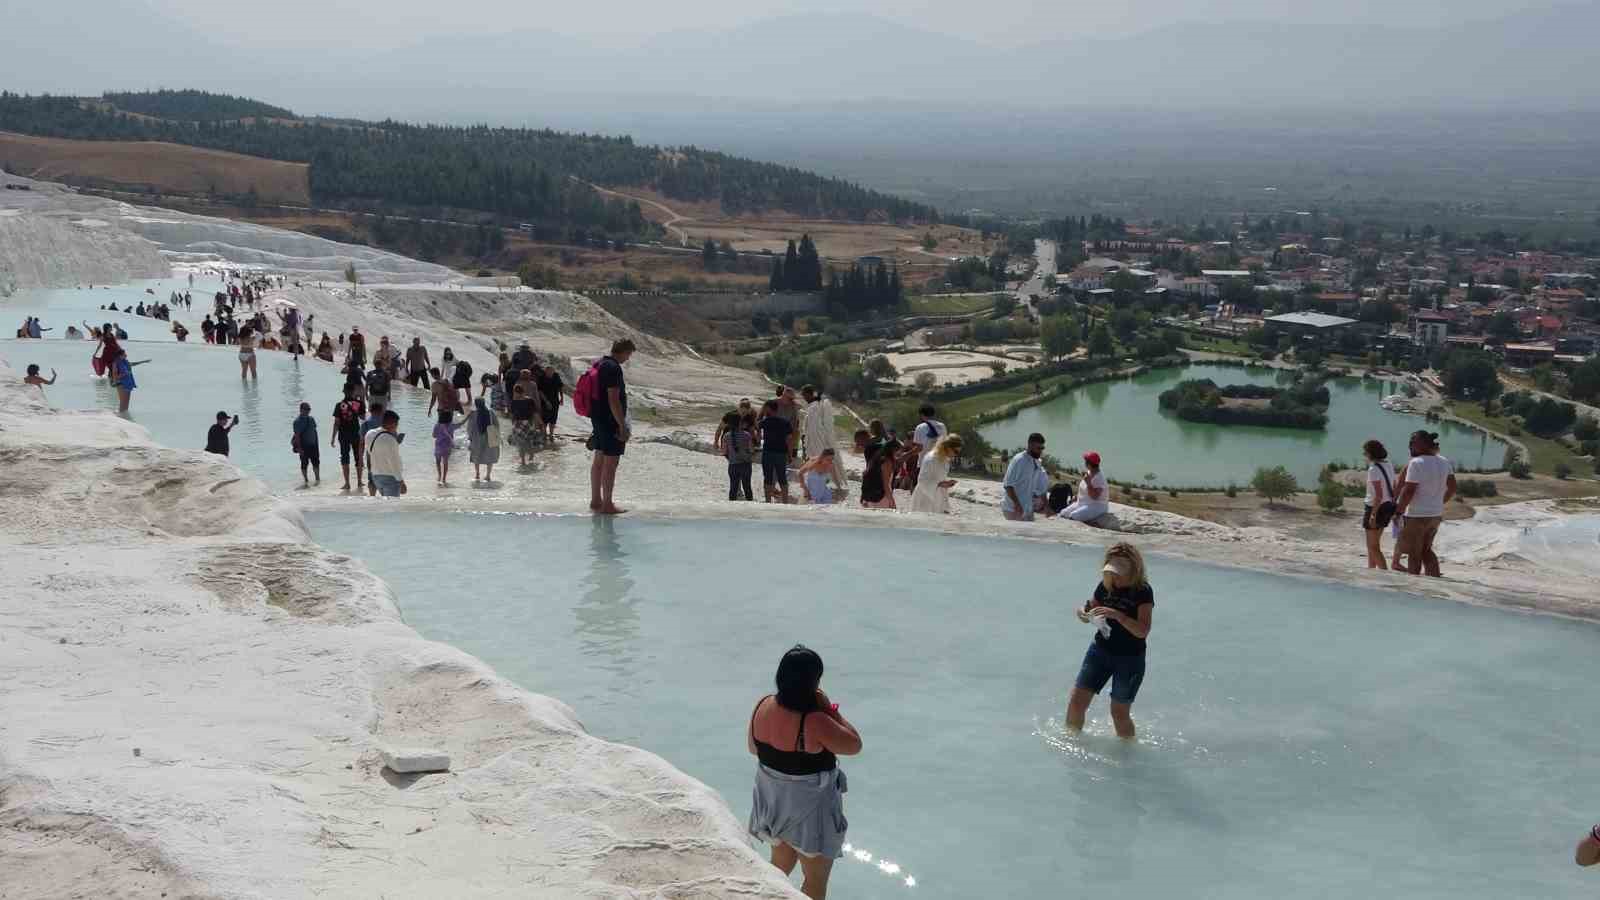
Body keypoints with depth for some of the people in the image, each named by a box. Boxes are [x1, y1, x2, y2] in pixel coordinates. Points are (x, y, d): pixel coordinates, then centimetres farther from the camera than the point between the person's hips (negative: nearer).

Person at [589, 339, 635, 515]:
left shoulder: (599, 364, 12)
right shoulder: (613, 368, -19)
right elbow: (614, 400, -23)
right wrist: (623, 426, -20)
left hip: (597, 419, 10)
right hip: (610, 420, -10)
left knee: (599, 459, 15)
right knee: (611, 462, -5)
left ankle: (595, 500, 23)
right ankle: (607, 505, -2)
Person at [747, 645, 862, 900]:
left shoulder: (763, 706, -11)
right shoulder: (814, 722, -32)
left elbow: (752, 747, 5)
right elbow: (854, 745, -19)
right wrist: (829, 709, -17)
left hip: (772, 802, 7)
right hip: (809, 809, -7)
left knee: (780, 865, 29)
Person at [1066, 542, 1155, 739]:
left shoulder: (1143, 592, -15)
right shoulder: (1106, 586, -1)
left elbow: (1143, 631, -23)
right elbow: (1092, 610, 12)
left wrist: (1117, 615, -36)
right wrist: (1084, 614, -13)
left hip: (1130, 658, -5)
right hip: (1100, 649, 5)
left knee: (1119, 712, 1)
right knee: (1076, 702, 1)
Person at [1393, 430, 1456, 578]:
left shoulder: (1416, 463, -18)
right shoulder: (1444, 462, 6)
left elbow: (1408, 491, -20)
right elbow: (1452, 488, 11)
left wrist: (1399, 510, -9)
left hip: (1416, 515, -7)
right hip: (1436, 514, 7)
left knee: (1414, 553, 6)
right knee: (1426, 550, 21)